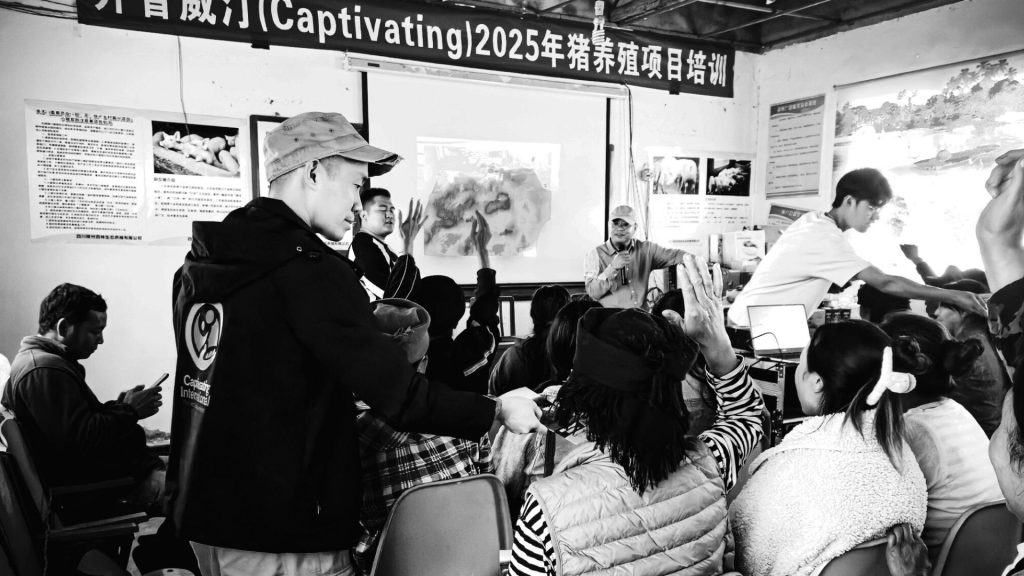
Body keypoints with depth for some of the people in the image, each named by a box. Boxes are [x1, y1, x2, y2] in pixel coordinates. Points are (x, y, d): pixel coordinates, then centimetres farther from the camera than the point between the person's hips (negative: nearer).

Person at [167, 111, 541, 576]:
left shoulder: (200, 262, 5)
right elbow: (398, 393, -24)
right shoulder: (309, 269, -21)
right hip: (284, 536, -8)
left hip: (205, 514, 9)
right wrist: (496, 411, -11)